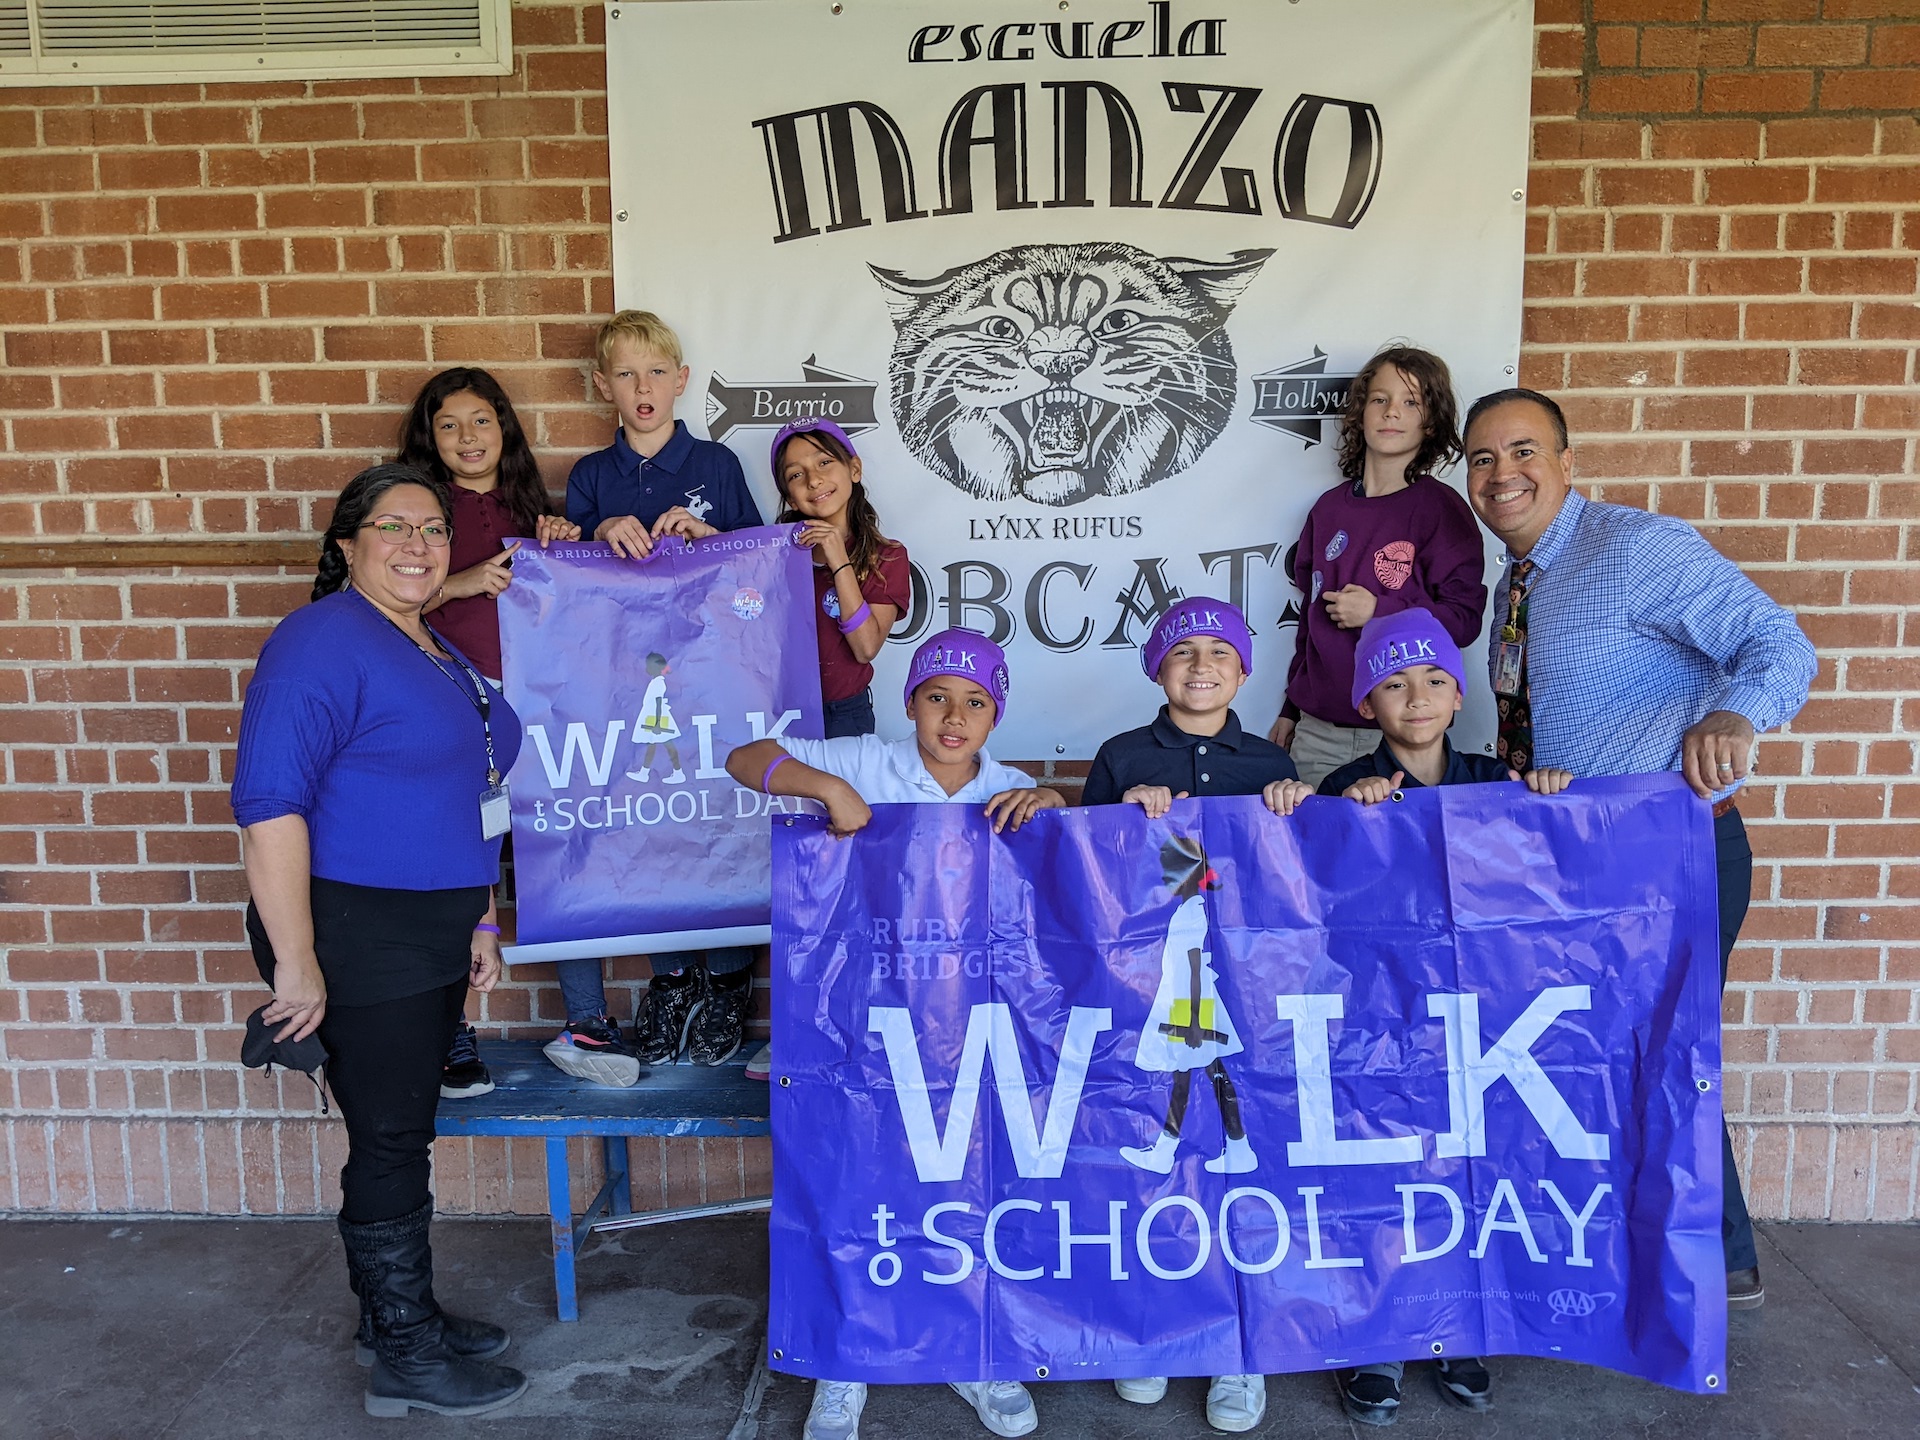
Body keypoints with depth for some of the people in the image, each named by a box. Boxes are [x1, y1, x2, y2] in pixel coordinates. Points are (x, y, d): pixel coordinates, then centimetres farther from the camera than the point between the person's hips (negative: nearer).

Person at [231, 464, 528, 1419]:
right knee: (391, 1141, 1)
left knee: (402, 1131, 18)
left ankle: (399, 1312, 34)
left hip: (432, 936, 9)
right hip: (357, 935, -9)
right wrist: (296, 964, -24)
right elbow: (269, 803, -23)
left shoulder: (440, 655, 13)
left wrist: (479, 921, 19)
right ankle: (405, 1357, 17)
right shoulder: (322, 643, -15)